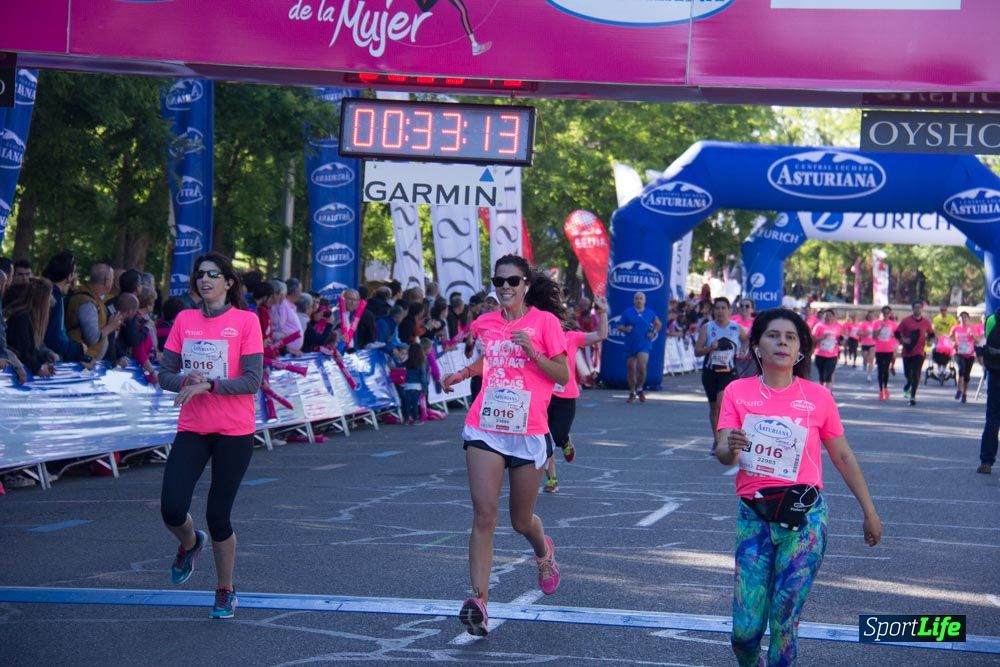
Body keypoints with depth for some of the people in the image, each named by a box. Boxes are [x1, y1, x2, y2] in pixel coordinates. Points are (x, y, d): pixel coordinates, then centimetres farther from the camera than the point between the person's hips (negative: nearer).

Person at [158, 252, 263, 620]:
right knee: (171, 509, -11)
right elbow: (165, 374, 7)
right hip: (192, 428, 3)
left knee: (218, 516, 0)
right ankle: (190, 543, 26)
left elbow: (252, 381, -12)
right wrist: (185, 380, -14)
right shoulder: (184, 320, 7)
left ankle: (225, 590, 22)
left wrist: (209, 385, -22)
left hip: (234, 431, -3)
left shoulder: (246, 320, -5)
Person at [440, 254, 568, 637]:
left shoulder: (545, 321, -3)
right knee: (484, 516, -13)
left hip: (528, 433, -2)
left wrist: (532, 350, -17)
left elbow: (563, 376, -5)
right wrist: (463, 373, 11)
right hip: (485, 429, 2)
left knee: (521, 521, 12)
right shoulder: (486, 323, 8)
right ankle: (479, 600, -18)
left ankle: (543, 551, 48)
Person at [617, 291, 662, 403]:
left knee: (642, 367, -19)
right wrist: (625, 329, -17)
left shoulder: (650, 313, 5)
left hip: (644, 345, -1)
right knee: (631, 369, 6)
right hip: (630, 345, 1)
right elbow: (620, 326, 4)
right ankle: (632, 393, 21)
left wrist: (654, 333, 3)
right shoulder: (627, 312, 2)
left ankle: (640, 389, 4)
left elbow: (659, 324, 19)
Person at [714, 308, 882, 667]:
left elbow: (843, 457, 9)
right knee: (745, 626, -1)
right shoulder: (738, 392, 1)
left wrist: (870, 512, 11)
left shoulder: (818, 397, 0)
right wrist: (730, 449, -32)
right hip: (754, 516, 1)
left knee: (784, 621, -1)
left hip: (804, 518, 0)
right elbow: (722, 453, -8)